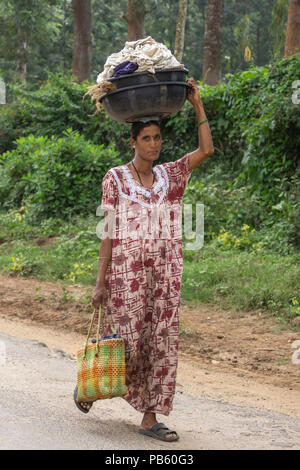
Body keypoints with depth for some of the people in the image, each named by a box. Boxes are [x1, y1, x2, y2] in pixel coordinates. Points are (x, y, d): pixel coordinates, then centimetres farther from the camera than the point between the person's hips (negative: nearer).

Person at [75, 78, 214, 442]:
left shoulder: (170, 175, 11)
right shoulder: (115, 178, 0)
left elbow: (206, 150, 0)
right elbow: (109, 231, -2)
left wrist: (197, 104, -2)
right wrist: (101, 281, -6)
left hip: (166, 268, 4)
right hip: (128, 265, -4)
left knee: (162, 341, 0)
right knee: (130, 340, -3)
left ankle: (150, 418, 5)